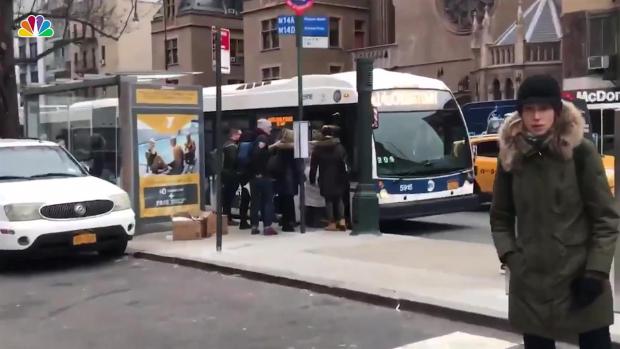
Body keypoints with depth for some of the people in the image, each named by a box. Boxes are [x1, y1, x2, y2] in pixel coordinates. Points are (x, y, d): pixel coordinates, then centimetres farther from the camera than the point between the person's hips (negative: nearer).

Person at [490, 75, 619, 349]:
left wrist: (596, 271, -11)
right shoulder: (511, 157, 2)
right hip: (531, 283, 3)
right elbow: (500, 218, 10)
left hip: (581, 278, -2)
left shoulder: (581, 152, -6)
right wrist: (510, 256, -3)